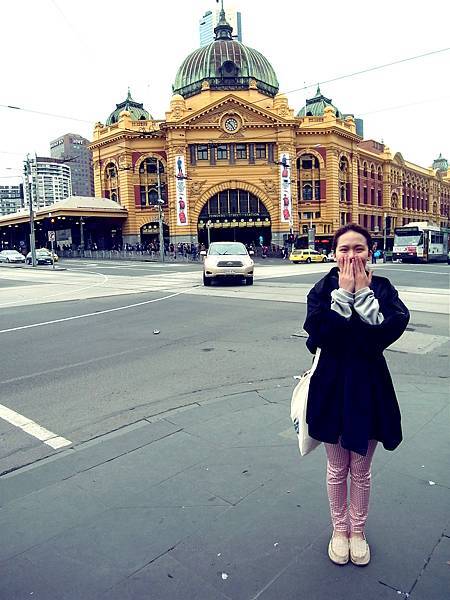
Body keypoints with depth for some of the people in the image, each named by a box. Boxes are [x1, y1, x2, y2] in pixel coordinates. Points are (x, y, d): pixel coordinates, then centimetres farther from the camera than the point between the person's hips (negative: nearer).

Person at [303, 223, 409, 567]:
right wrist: (344, 291, -21)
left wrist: (363, 292, -20)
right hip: (332, 386, 0)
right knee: (337, 469, 17)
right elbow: (320, 332, -23)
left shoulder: (382, 288, -5)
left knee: (361, 470, 17)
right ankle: (340, 528, 41)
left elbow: (385, 332, -21)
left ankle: (358, 531, 41)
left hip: (369, 387, 1)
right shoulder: (323, 289, -6)